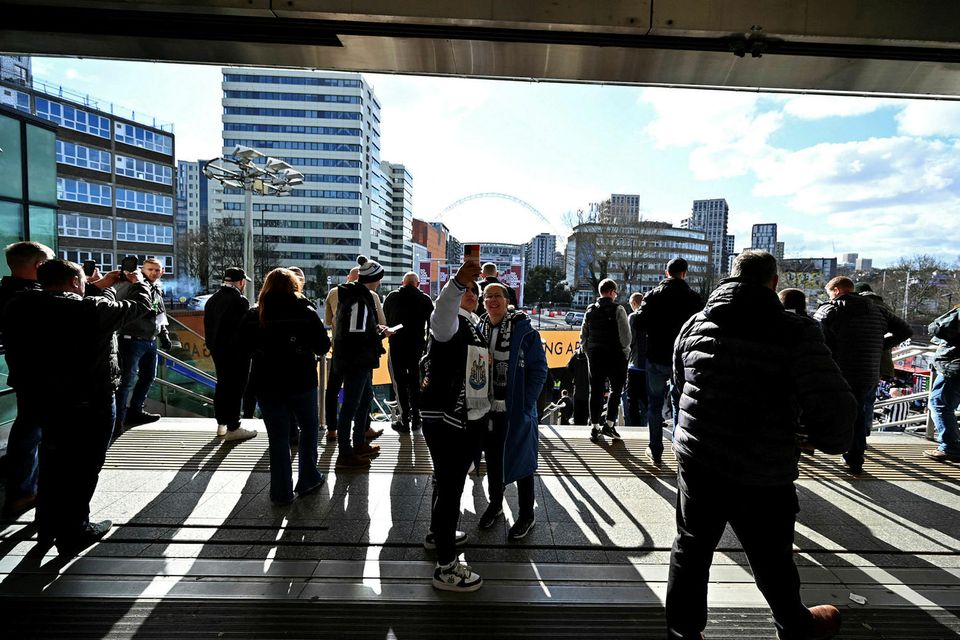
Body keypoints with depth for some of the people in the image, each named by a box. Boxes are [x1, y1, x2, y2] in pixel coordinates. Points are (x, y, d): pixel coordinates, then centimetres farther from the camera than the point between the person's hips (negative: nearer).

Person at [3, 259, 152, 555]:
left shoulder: (20, 307, -3)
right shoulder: (92, 309, -23)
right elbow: (140, 306, -9)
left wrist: (102, 286, 20)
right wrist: (138, 282, 10)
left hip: (43, 398, 7)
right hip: (90, 402, -7)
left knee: (52, 462, 23)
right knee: (82, 467, 8)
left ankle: (48, 526, 39)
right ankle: (73, 535, 21)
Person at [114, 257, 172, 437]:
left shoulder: (157, 290, 15)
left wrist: (164, 334, 22)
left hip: (151, 341, 9)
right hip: (133, 339, -9)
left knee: (148, 376, 18)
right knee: (127, 379, -8)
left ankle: (135, 411, 33)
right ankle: (118, 419, -1)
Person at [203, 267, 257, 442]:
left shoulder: (212, 300, 8)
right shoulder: (240, 301, -18)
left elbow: (208, 326, 13)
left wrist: (212, 346, 19)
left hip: (217, 350, 8)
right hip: (236, 352, -8)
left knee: (222, 385, 17)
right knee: (236, 388, -1)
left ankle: (221, 424, 27)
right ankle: (233, 429, 4)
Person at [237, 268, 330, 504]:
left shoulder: (253, 315, -2)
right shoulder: (306, 312, -7)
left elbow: (243, 346, 1)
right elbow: (323, 346, -8)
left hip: (266, 383, 2)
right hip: (300, 381, -2)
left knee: (277, 436, 9)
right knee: (309, 427, 18)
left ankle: (281, 491, 15)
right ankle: (307, 479, 21)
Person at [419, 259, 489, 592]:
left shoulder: (473, 326, 16)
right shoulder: (449, 324, -13)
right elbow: (441, 315, -40)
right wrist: (457, 281, -58)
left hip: (469, 420, 10)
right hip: (445, 421, -9)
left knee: (450, 481, 24)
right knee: (449, 485, -4)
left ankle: (438, 533, 44)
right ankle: (446, 567, 7)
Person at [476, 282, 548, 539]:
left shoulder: (524, 330, -12)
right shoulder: (479, 329, 2)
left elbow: (538, 369, -11)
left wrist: (525, 404, -16)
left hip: (516, 410, -4)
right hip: (488, 409, 5)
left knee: (520, 460, 8)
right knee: (492, 459, 19)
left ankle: (526, 515, 27)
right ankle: (495, 503, 42)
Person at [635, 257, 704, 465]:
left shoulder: (653, 295, -5)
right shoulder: (694, 297, -5)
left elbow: (640, 322, -11)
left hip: (656, 359, -1)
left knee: (655, 404, 9)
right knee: (679, 403, 17)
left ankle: (655, 451, 11)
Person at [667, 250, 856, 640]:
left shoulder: (695, 325, 1)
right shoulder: (795, 332, -14)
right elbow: (834, 406, -20)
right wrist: (827, 440, 1)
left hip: (697, 462, 3)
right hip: (763, 476, -3)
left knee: (690, 548, 18)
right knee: (771, 560, 20)